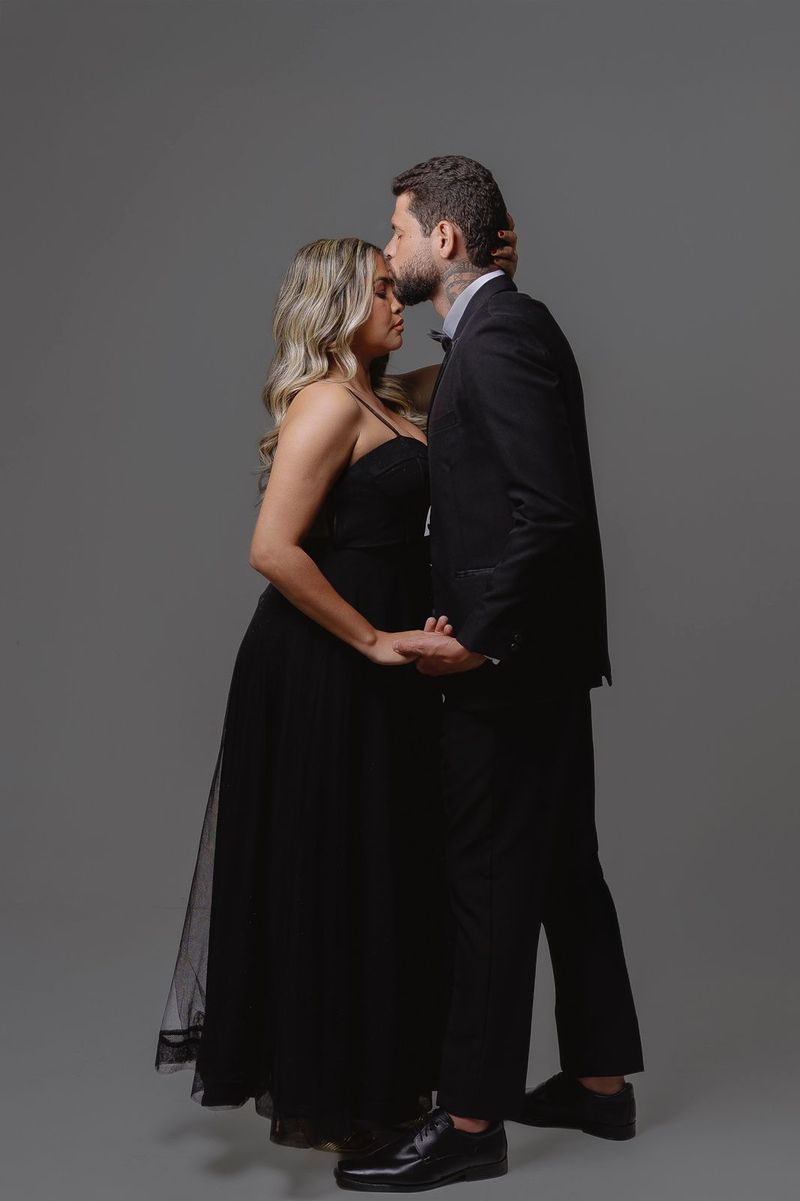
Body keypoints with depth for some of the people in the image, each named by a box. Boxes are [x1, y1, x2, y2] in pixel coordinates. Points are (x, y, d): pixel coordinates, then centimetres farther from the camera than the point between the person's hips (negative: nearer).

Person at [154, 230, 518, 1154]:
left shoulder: (383, 401, 12)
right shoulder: (327, 402, -14)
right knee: (331, 877, 2)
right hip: (326, 670, -9)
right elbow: (273, 549, -22)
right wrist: (373, 640, -18)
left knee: (379, 874, 16)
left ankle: (368, 1076, 32)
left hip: (373, 670, 9)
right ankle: (320, 1103, 17)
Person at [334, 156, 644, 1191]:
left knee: (491, 882, -2)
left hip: (510, 661, -10)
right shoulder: (500, 328, 14)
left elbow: (550, 511, -25)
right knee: (563, 869, 16)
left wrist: (477, 638, -20)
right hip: (536, 652, 10)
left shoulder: (500, 336, -17)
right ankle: (599, 1082, 29)